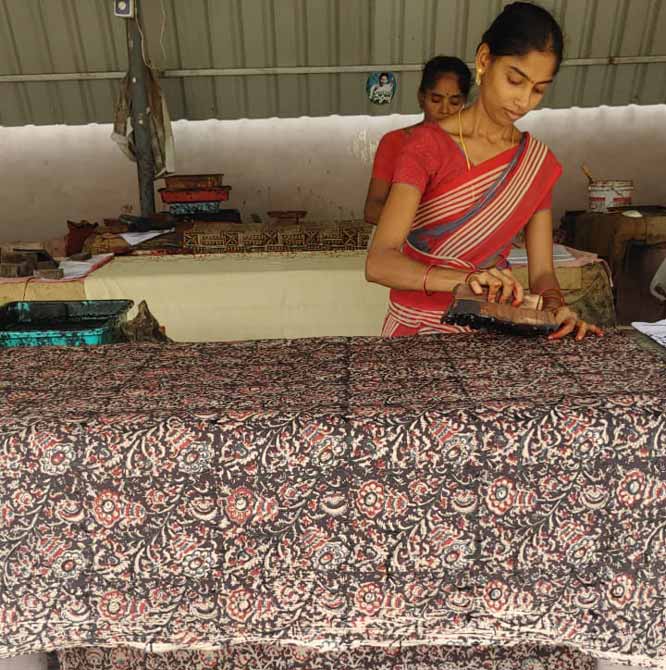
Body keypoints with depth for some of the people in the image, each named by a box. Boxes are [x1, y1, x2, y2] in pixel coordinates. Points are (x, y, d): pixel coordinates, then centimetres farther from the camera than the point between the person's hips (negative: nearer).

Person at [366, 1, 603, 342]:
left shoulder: (539, 163, 5)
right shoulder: (427, 144, -8)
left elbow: (542, 271, 4)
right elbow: (378, 262, -21)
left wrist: (555, 305, -18)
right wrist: (463, 280, -36)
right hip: (419, 327, -3)